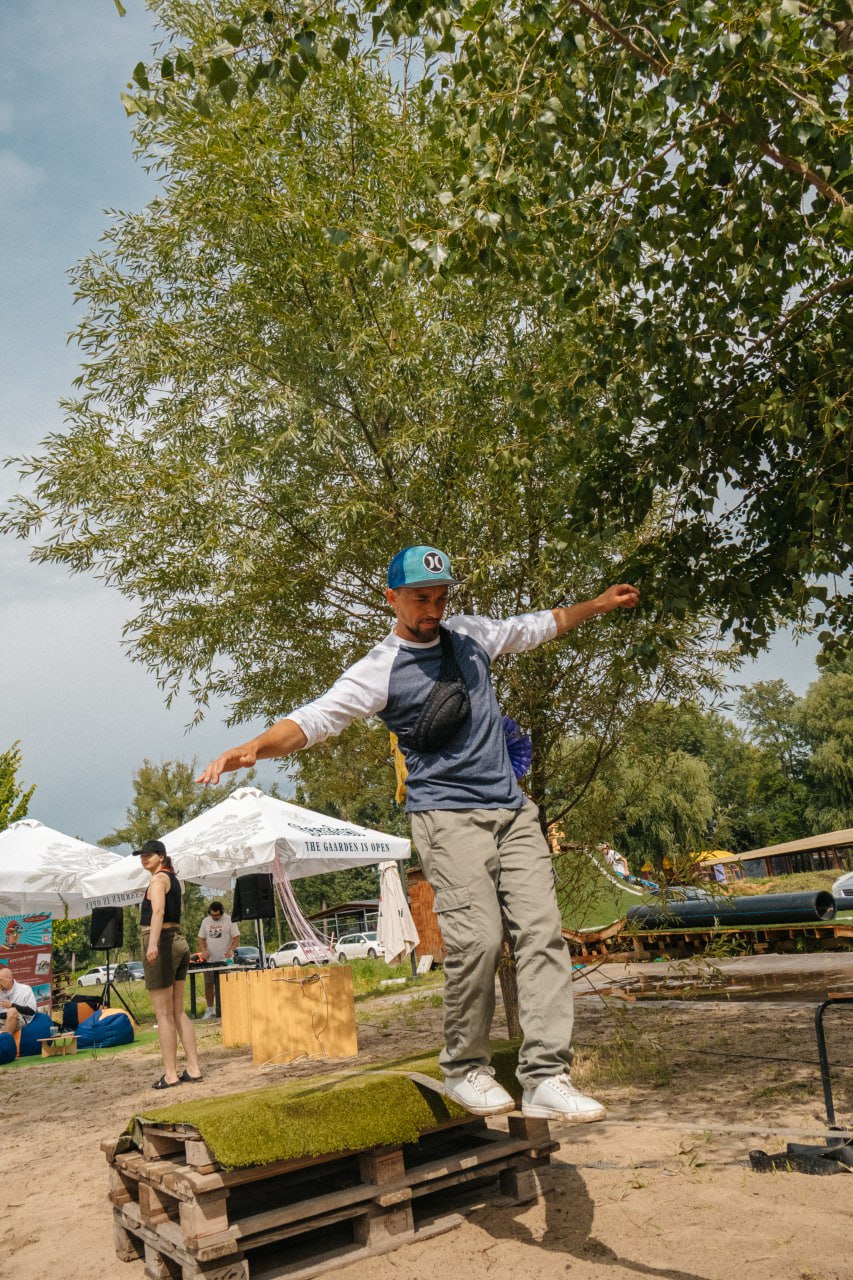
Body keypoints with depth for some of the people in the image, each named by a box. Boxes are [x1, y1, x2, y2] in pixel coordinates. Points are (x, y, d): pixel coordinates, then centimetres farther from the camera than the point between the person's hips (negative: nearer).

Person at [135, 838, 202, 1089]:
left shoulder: (158, 879, -10)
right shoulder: (173, 879, 17)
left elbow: (158, 911, -27)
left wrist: (153, 943, -40)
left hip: (162, 944, -9)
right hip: (179, 942, 9)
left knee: (163, 1014, -2)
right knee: (178, 1012, 12)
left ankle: (170, 1075, 3)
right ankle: (193, 1068, 14)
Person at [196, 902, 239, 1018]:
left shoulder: (229, 920, -5)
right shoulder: (205, 921, 7)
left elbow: (236, 937, -5)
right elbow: (201, 938, 11)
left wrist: (231, 950, -20)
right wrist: (203, 950, -7)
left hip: (224, 960, -4)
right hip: (209, 960, 4)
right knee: (208, 984, 6)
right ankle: (210, 1009, 17)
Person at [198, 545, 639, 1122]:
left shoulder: (472, 634, 13)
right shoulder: (378, 670, -5)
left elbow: (537, 625, 29)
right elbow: (316, 717, -17)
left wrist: (599, 603, 34)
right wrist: (257, 745, -34)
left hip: (513, 810, 6)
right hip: (447, 815, -5)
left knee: (542, 932, -4)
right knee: (477, 937, -17)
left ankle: (547, 1078, -1)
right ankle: (465, 1069, 5)